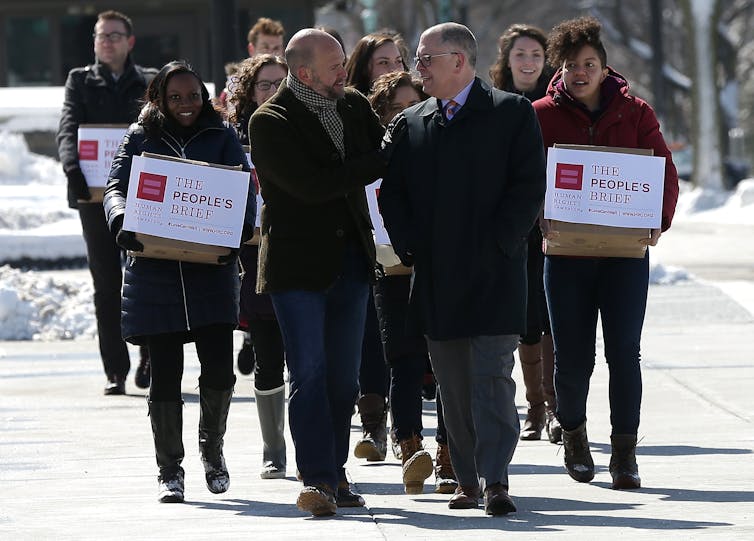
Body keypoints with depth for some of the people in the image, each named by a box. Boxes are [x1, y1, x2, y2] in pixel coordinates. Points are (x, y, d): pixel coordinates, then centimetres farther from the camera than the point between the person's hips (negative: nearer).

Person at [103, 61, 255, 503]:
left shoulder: (222, 137, 9)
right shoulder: (141, 139, 9)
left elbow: (244, 186, 2)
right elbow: (116, 186, 2)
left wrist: (239, 230, -17)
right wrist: (121, 220, -20)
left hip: (211, 269, 0)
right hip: (155, 271, 0)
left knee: (219, 367, -6)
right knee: (165, 372, 2)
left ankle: (212, 449, 20)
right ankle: (170, 470, 11)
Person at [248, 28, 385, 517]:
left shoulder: (354, 105, 8)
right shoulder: (270, 123, -12)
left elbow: (391, 155, 11)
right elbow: (313, 185, -20)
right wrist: (378, 163, -15)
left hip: (351, 259, 6)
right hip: (299, 261, -6)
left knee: (344, 377, 8)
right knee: (310, 372, -9)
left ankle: (334, 474, 16)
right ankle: (317, 479, -10)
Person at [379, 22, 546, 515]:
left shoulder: (512, 113, 1)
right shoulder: (409, 124, 14)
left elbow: (529, 186, -4)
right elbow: (391, 192, 12)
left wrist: (499, 244, -12)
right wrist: (409, 247, -2)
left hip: (494, 272, -4)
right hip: (436, 279, 4)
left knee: (492, 377, -10)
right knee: (453, 386, 6)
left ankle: (495, 480, -13)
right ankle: (469, 480, 13)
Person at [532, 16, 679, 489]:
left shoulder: (635, 113, 5)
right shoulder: (542, 115, 3)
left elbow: (665, 172, 4)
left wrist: (659, 221, -12)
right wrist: (539, 218, -17)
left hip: (626, 251, 0)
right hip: (566, 253, 0)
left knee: (625, 353, -6)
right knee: (573, 356, 4)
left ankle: (625, 452, -1)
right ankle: (574, 434, 28)